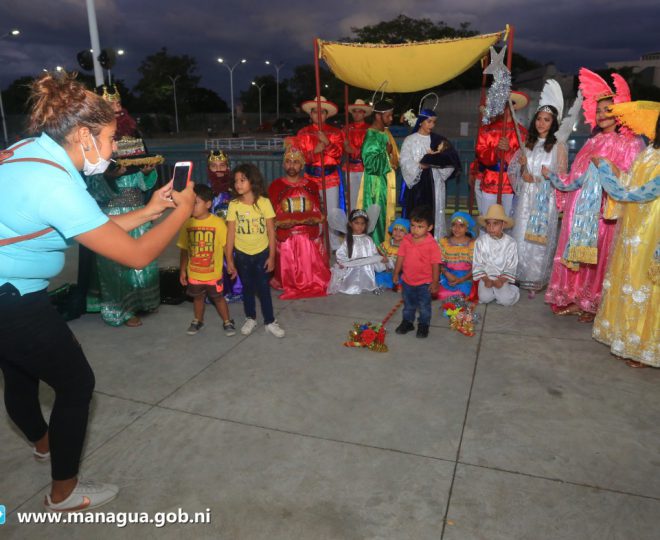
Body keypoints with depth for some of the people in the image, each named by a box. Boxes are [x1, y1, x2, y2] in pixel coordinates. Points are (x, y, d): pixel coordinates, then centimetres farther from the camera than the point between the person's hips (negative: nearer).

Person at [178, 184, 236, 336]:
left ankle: (227, 322, 28)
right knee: (198, 297, 20)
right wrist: (182, 270, 5)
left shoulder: (218, 222, -15)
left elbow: (226, 245, -9)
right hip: (194, 273, 3)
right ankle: (198, 321, 40)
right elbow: (184, 249, 3)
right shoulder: (187, 224, -5)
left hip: (213, 272, -3)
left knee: (218, 297, 11)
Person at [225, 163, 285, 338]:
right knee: (247, 287, 16)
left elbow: (271, 231, -7)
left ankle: (270, 321, 21)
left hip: (262, 253, -1)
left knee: (264, 288, 7)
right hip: (242, 254, 2)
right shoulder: (234, 205, -8)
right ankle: (250, 319, 34)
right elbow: (230, 233, -5)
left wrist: (271, 256, -7)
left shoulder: (264, 202, -11)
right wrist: (229, 259, -5)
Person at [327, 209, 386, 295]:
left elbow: (374, 254, 5)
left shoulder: (368, 240, 3)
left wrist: (381, 259, -12)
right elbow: (341, 255, -2)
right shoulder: (347, 240, -1)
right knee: (351, 289, -7)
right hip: (351, 271, -1)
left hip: (366, 271, 2)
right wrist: (341, 263, -20)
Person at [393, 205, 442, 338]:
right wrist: (396, 273, 6)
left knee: (424, 306, 13)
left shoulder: (432, 244, -19)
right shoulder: (406, 240, -8)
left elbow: (435, 264, -14)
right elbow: (400, 257, 2)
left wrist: (435, 282, -12)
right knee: (408, 305, 22)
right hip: (407, 281, 4)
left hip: (425, 282, -4)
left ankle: (423, 325, 32)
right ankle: (407, 322, 40)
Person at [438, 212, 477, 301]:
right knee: (442, 294, -23)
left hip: (466, 277, -1)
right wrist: (447, 274, -16)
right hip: (448, 276, 2)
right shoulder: (444, 241, 5)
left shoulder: (472, 243, 0)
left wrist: (461, 279, -17)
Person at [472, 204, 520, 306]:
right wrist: (486, 280, -15)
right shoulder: (480, 241, -8)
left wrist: (502, 280, -20)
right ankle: (496, 291, 12)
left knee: (506, 300, -19)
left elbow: (511, 267, -6)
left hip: (502, 278, -1)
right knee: (485, 298, -19)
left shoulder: (510, 243, -9)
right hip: (486, 277, 1)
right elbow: (477, 264, -5)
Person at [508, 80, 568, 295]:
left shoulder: (559, 147, -3)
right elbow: (515, 171, 15)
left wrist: (536, 179, -12)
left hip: (546, 201, -4)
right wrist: (522, 168, -7)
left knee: (539, 240, -2)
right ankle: (520, 277, 16)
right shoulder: (527, 144, 11)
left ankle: (536, 281, 10)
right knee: (521, 237, 4)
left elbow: (561, 177, -5)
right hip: (525, 199, 4)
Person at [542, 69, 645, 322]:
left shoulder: (631, 144, -1)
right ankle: (572, 300, 19)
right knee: (574, 252, 7)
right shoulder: (593, 142, 16)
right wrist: (552, 176, 8)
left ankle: (593, 305, 14)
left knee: (598, 257, 1)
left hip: (605, 213, -5)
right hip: (580, 211, 5)